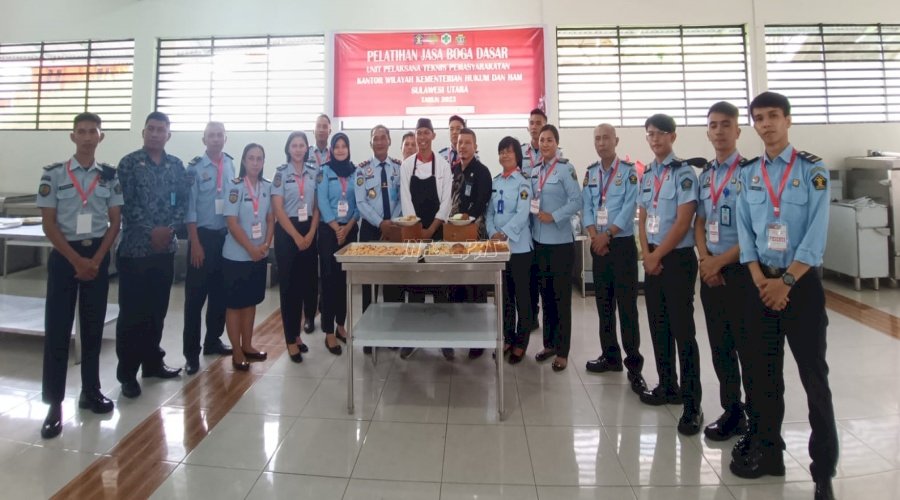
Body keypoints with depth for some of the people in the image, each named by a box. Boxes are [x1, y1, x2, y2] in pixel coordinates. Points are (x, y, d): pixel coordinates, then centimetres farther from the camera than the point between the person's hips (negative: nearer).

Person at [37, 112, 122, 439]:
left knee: (93, 325, 9)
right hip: (64, 255, -2)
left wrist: (96, 260, -8)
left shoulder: (110, 176, 3)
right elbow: (48, 224, -5)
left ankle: (90, 391, 22)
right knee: (57, 328, -1)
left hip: (98, 255, 2)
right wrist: (76, 260, -12)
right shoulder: (53, 174, -3)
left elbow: (115, 223, 2)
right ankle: (54, 404, 6)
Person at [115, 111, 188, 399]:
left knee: (158, 309, 12)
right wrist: (151, 231, -14)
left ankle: (153, 362, 25)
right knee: (131, 312, 0)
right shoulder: (129, 163, -3)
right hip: (135, 248, -4)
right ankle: (127, 373, 10)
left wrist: (170, 228, -8)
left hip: (166, 247, 4)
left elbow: (184, 201, 6)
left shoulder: (176, 166, 9)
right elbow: (126, 203, -9)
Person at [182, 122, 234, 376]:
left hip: (227, 235, 4)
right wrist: (195, 243, -11)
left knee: (221, 292, 13)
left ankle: (213, 341, 28)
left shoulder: (232, 165, 4)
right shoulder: (195, 167, -6)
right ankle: (191, 352, 9)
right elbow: (189, 206, -7)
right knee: (195, 295, 1)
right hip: (204, 235, -4)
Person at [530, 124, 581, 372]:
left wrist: (553, 217, -17)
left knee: (561, 296, 1)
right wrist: (534, 215, 2)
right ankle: (549, 343, 26)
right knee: (545, 294, 13)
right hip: (539, 240, 6)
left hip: (560, 241, -6)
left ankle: (562, 351, 11)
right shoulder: (534, 171, 10)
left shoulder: (565, 168, -8)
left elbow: (577, 200, -13)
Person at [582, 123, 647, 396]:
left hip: (622, 244, -5)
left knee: (627, 304, -5)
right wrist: (594, 236, -8)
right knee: (603, 303, 10)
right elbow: (586, 207, 6)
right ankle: (610, 355, 22)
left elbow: (629, 208, -11)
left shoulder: (628, 170, -4)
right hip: (598, 245, 5)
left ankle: (634, 364, 3)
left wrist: (607, 234, -14)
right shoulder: (590, 172, 11)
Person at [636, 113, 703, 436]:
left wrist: (658, 255, -11)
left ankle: (692, 404, 4)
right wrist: (646, 254, -2)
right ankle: (668, 386, 27)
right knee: (658, 325, 12)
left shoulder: (683, 173, -9)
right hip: (653, 259, 7)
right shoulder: (647, 174, 12)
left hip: (678, 259, -7)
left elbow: (683, 221, -15)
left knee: (682, 329, -4)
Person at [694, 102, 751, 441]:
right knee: (719, 346, 13)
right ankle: (731, 411, 27)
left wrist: (720, 261, -12)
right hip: (710, 272, 6)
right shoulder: (705, 175, 11)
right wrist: (705, 260, -2)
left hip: (739, 271, -6)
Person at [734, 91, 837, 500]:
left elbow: (817, 233, -10)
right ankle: (767, 451, 25)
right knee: (763, 371, 11)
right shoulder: (748, 174, 8)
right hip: (761, 284, 4)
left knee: (813, 375, 2)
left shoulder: (812, 170, -3)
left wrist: (786, 281, -15)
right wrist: (761, 280, -6)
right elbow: (744, 231, 4)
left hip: (801, 283, -3)